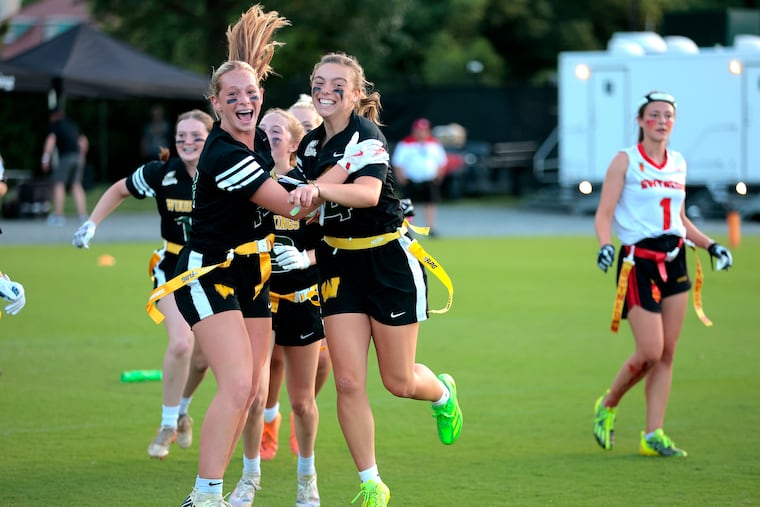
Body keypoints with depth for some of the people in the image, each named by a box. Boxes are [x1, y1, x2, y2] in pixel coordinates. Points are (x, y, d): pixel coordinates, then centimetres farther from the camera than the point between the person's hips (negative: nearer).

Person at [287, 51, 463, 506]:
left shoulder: (366, 134, -18)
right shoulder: (311, 144, 5)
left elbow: (369, 192, -39)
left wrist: (321, 189, -52)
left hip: (389, 260, -5)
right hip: (340, 264, 5)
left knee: (399, 382, 5)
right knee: (349, 382, -6)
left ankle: (443, 393, 42)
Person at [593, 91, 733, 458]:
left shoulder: (678, 163, 12)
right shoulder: (626, 160, -5)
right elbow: (603, 214, -9)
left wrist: (710, 245, 12)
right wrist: (604, 245, -27)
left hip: (674, 262, 6)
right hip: (639, 262, -6)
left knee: (667, 354, 3)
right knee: (650, 352, -11)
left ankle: (653, 435, 7)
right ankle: (607, 407, 14)